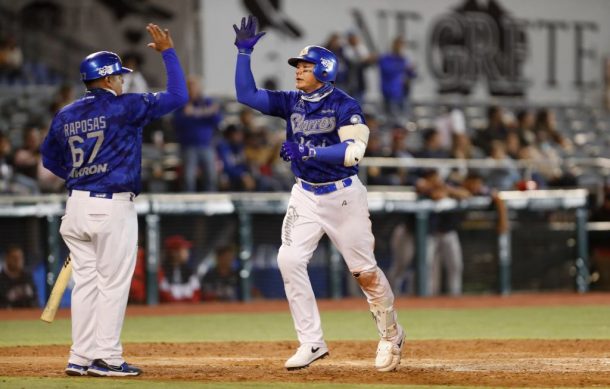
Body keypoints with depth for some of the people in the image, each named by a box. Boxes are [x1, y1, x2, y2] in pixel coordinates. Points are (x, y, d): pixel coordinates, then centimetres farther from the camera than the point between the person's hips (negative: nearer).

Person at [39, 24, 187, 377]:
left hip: (77, 204, 6)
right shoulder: (123, 107, -8)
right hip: (113, 207, -6)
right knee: (113, 284, -1)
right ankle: (106, 358, -1)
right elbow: (178, 96, -5)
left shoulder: (65, 116, 9)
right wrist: (168, 53, 3)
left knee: (86, 282, 11)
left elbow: (50, 160, 21)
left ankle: (81, 358, 11)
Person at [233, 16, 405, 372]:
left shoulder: (345, 106, -13)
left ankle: (391, 336, 25)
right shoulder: (291, 102, 3)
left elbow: (354, 151, -25)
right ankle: (312, 343, -6)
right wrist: (244, 52, -8)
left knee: (364, 270, 2)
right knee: (290, 260, -13)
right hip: (306, 196, 5)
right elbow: (247, 94, -1)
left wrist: (308, 152, -31)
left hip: (344, 195, -5)